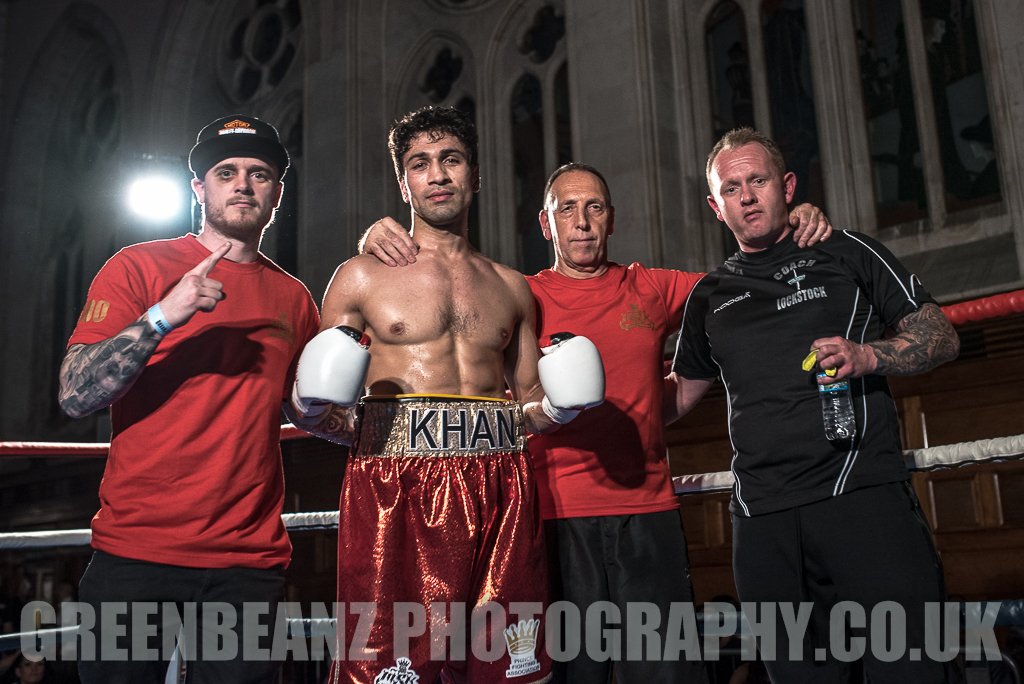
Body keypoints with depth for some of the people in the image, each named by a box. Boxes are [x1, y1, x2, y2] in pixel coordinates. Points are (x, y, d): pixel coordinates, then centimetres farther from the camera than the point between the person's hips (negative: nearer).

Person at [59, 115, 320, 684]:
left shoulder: (293, 298, 10)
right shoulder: (139, 267, 1)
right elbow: (75, 397, -8)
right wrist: (162, 316, -20)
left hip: (251, 561, 3)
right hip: (136, 551, -2)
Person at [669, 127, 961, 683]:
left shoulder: (845, 253, 9)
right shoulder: (710, 297, 17)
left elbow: (941, 338, 8)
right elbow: (678, 395, 25)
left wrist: (867, 356, -12)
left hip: (863, 495, -2)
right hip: (762, 519, 3)